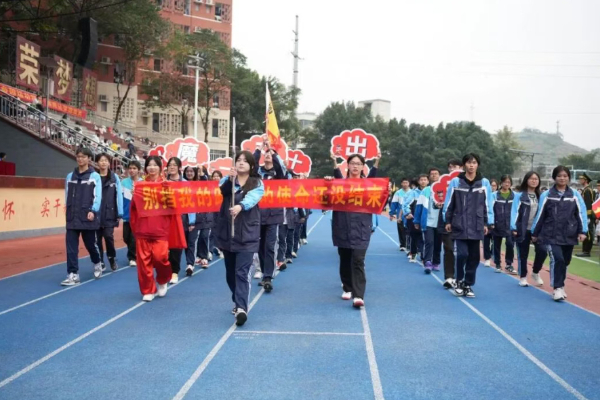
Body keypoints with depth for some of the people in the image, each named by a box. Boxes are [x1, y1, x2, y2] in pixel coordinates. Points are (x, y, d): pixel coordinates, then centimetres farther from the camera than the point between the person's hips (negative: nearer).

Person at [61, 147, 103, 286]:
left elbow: (97, 196, -7)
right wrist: (69, 210, 7)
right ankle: (73, 274, 1)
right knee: (71, 246, -2)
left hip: (88, 216, -3)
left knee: (90, 243, 8)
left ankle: (97, 264, 36)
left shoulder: (95, 176, -1)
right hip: (72, 217, 3)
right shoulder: (70, 176, 11)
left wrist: (93, 211, -19)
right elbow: (67, 195, 14)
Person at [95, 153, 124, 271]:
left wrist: (119, 213, -4)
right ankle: (100, 262, 17)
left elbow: (119, 195, 0)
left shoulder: (114, 177, 2)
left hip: (109, 214, -1)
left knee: (108, 236, -8)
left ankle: (112, 259, 16)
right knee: (97, 239, 5)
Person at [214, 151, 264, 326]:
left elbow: (252, 198, -20)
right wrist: (230, 179, -36)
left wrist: (240, 206, -41)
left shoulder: (257, 183, 0)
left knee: (242, 272, -14)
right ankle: (237, 302, 32)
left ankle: (241, 308, -20)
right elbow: (222, 190, -15)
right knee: (231, 272, 14)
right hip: (227, 233, 4)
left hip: (247, 234, -3)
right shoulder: (228, 180, 8)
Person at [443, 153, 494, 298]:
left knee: (474, 257, 6)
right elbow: (449, 203, 4)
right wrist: (447, 221, 4)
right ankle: (459, 281, 13)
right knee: (462, 254, -10)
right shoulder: (455, 182, -1)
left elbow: (488, 204, 7)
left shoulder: (484, 183, 3)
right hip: (459, 226, -2)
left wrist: (487, 223, 6)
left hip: (476, 227, 2)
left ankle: (468, 285, 20)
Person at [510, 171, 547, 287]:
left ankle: (535, 273, 14)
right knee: (523, 254, 4)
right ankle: (523, 277, 19)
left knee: (542, 251, -9)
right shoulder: (519, 195, -5)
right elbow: (514, 211, -8)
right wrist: (514, 227, -15)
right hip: (523, 229, -3)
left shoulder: (540, 196, 9)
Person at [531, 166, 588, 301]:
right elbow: (540, 215, 5)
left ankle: (560, 286, 28)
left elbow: (581, 213, 3)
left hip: (569, 236, 3)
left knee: (565, 262, 11)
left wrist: (583, 231, -7)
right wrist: (535, 233, 9)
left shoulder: (575, 194, 4)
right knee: (557, 259, -16)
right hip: (551, 235, -2)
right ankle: (558, 288, -9)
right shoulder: (546, 195, 0)